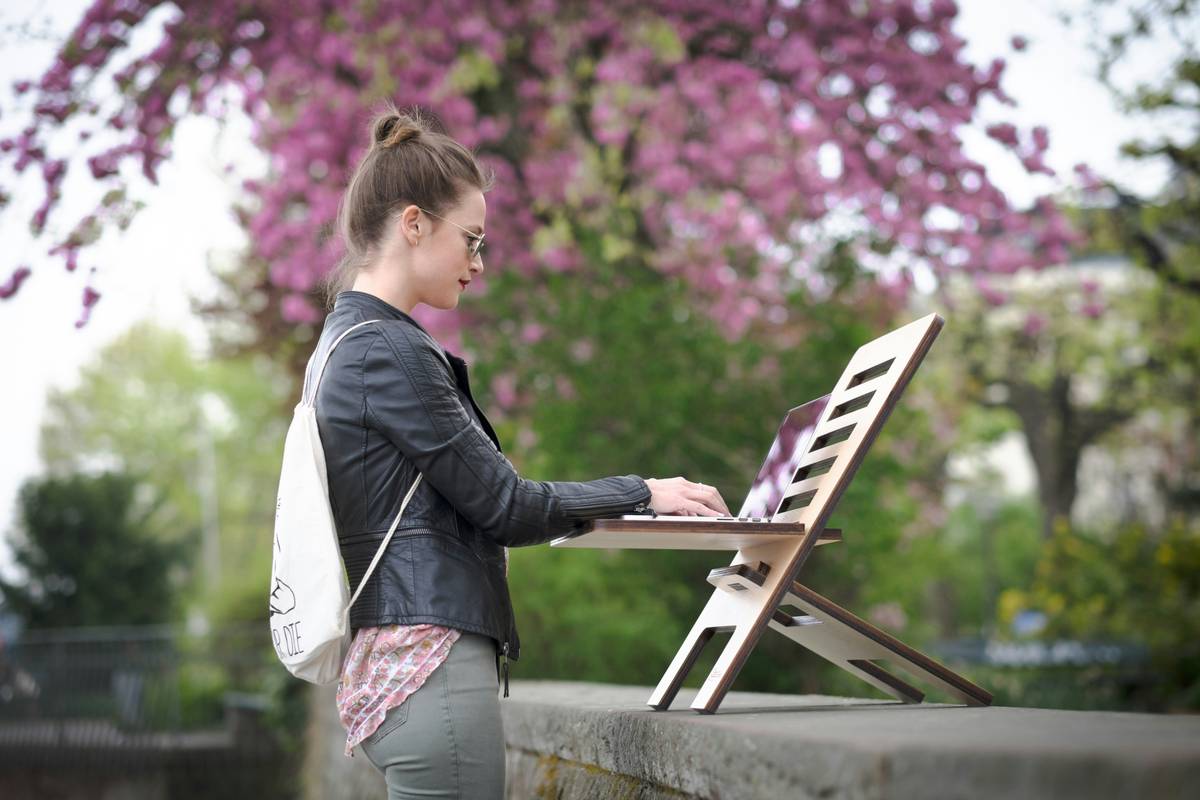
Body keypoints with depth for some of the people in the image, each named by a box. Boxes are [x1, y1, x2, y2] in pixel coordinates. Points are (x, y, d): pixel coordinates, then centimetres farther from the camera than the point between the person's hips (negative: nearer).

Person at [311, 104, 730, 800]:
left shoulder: (348, 343, 18)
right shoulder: (390, 351, -13)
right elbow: (501, 503, -11)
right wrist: (641, 494, 0)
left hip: (388, 658, 10)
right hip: (433, 659, -10)